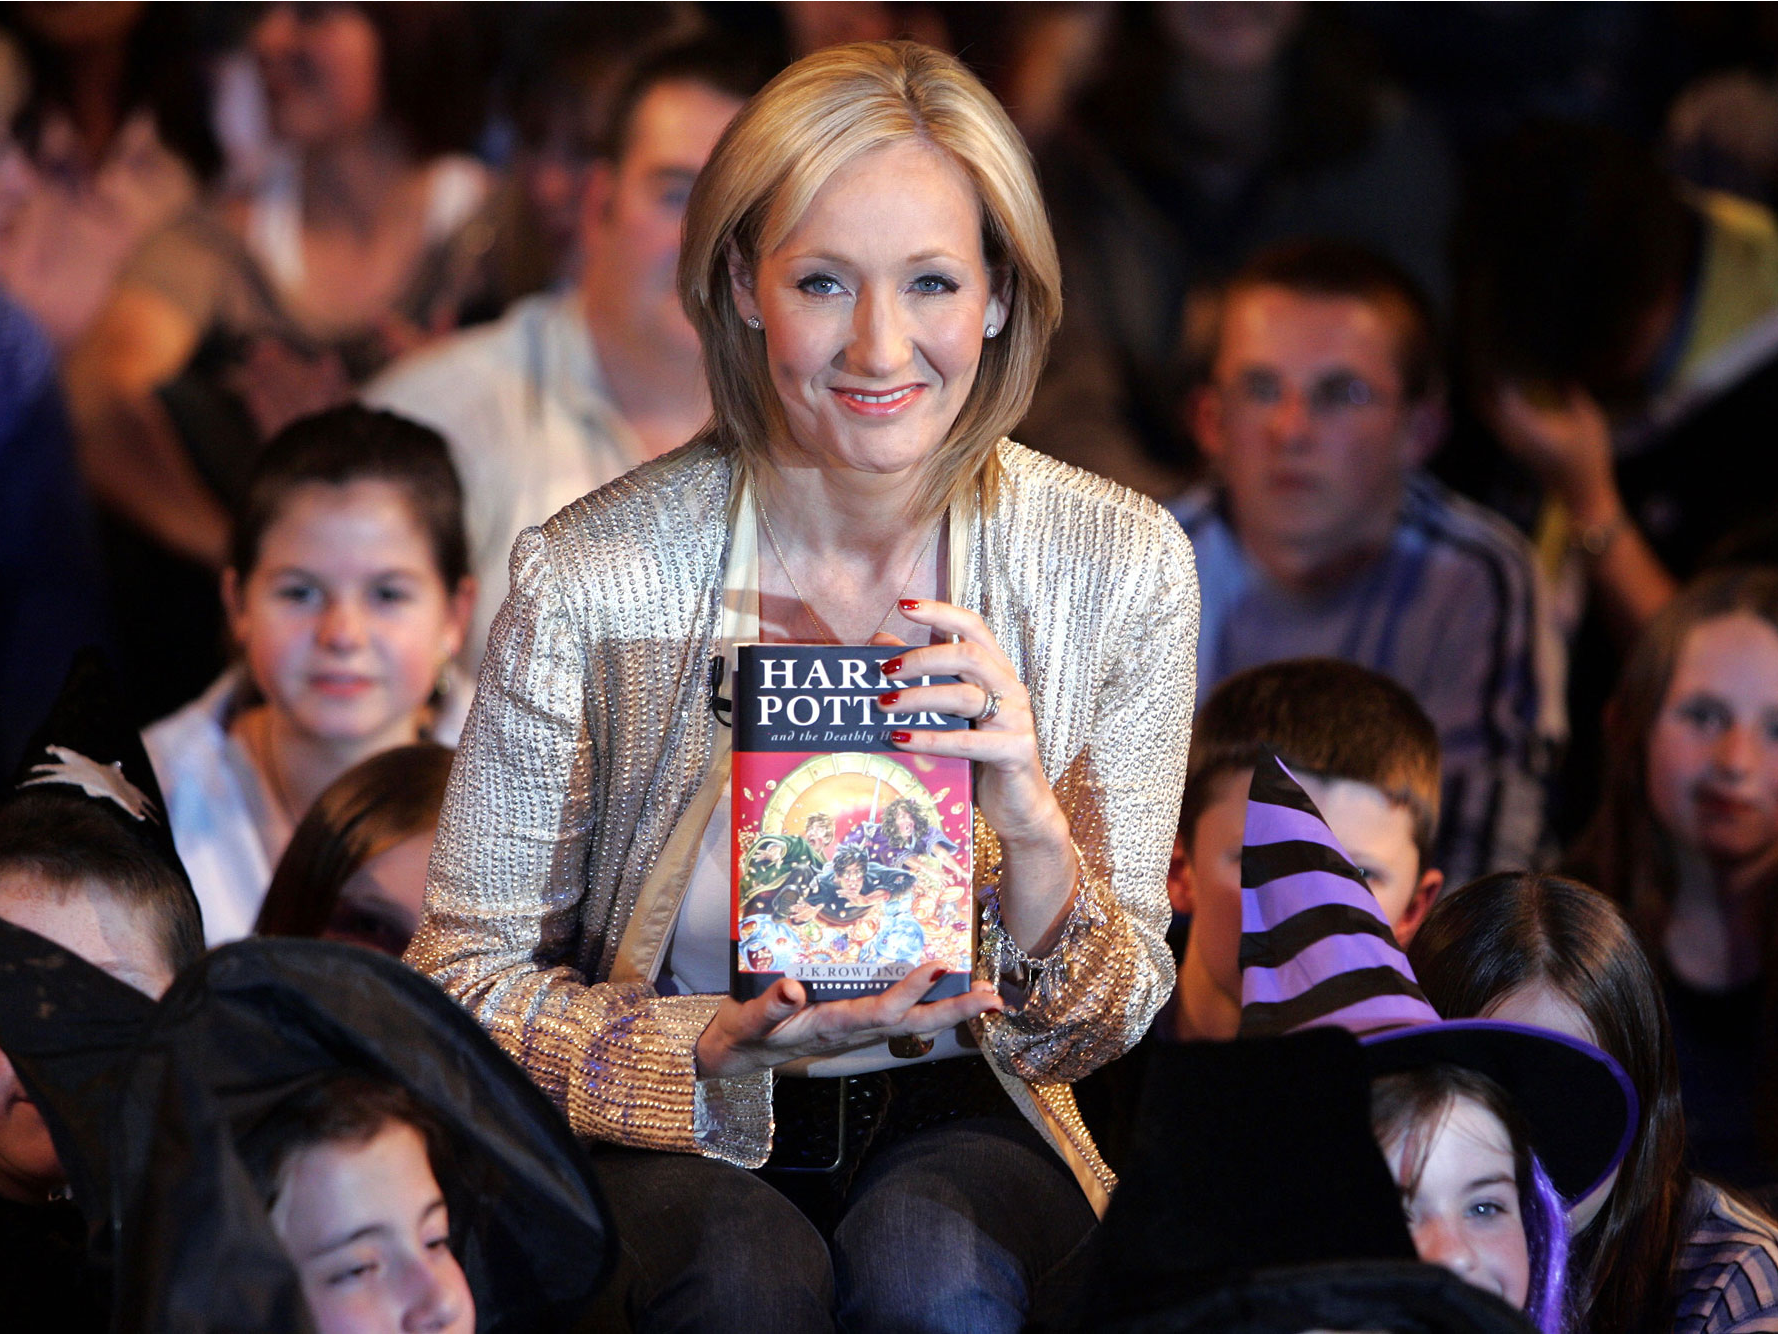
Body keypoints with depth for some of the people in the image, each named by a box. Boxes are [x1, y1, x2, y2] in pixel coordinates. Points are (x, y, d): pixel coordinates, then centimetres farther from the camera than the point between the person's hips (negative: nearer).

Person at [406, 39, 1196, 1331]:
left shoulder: (1121, 568, -8)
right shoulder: (590, 581, -14)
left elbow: (1097, 1032, -2)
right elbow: (467, 981, -6)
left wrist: (1032, 830, -23)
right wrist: (716, 1049, -24)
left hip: (954, 1123, 1)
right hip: (670, 1141, -1)